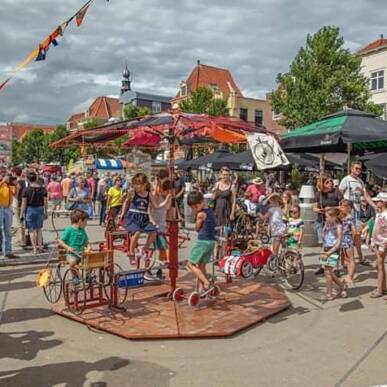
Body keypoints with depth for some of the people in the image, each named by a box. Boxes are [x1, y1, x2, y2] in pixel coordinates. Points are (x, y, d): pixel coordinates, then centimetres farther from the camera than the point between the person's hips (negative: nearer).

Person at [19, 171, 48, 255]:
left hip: (30, 209, -3)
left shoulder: (26, 190, -9)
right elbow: (45, 202, 2)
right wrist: (45, 212, 12)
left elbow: (24, 203, -8)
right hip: (40, 209, 3)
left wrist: (22, 214, 0)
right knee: (39, 229, 16)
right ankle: (40, 246, 19)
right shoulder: (43, 189, -2)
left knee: (32, 230, 5)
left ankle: (35, 248, 4)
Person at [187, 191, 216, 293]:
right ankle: (201, 288, 18)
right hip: (212, 241, 8)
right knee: (201, 266, 15)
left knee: (190, 264, 1)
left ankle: (205, 282, -11)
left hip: (202, 241, -8)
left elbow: (197, 228, -1)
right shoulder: (211, 211, 11)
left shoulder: (201, 214, -13)